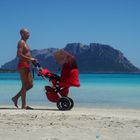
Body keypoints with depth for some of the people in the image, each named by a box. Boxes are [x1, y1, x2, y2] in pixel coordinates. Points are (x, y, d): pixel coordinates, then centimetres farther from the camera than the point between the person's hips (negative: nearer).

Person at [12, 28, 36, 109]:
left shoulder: (25, 43, 21)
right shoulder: (21, 42, -9)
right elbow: (19, 54, -21)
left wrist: (32, 59, 11)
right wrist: (30, 58, -21)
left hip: (27, 65, 10)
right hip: (23, 65, -10)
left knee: (30, 85, 11)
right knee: (25, 85, -7)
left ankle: (16, 97, 18)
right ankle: (24, 105, -3)